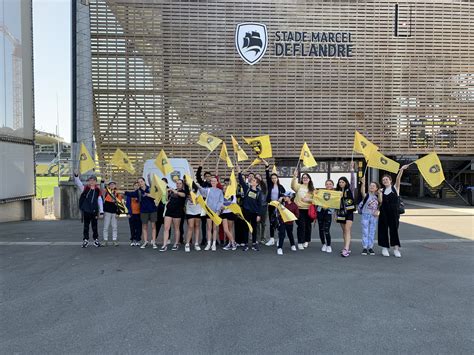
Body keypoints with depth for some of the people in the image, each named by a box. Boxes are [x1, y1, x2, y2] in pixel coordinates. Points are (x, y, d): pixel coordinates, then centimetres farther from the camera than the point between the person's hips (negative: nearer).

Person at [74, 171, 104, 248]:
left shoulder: (98, 190, 1)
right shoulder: (85, 189, 1)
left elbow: (100, 201, 1)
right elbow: (78, 183, -11)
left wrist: (101, 211, -2)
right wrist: (76, 176, -28)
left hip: (94, 211, 0)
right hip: (86, 210, 0)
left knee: (94, 226, 8)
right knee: (86, 226, 8)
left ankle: (96, 240, 19)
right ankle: (85, 240, 17)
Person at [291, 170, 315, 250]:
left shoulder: (312, 189, 10)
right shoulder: (299, 186, 3)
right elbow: (293, 186, -19)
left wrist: (309, 199, -14)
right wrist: (294, 177, -33)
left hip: (308, 209, 2)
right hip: (299, 209, -2)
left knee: (308, 225, 10)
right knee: (301, 225, -4)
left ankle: (306, 241, 27)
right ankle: (300, 242, 4)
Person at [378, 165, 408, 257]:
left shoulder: (395, 188, 2)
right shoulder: (382, 191, 9)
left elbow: (398, 179, -15)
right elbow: (380, 201, 4)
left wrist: (401, 170, -30)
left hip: (394, 212, -2)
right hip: (384, 212, 2)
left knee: (394, 229, 0)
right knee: (383, 229, 3)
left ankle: (396, 249, 7)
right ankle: (385, 248, 13)